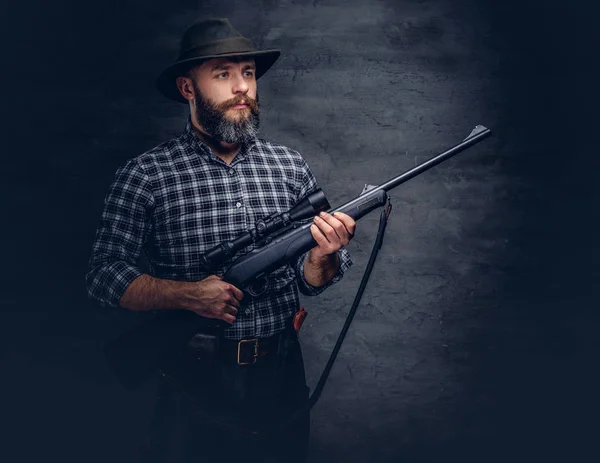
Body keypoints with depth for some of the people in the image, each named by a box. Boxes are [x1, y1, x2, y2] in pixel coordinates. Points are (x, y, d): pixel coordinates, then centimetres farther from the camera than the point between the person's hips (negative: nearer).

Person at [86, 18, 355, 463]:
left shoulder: (290, 167, 2)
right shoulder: (144, 176, -6)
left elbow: (307, 280, 5)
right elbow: (105, 275, -8)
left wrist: (322, 257, -18)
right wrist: (188, 294, -21)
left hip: (281, 376, 3)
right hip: (194, 381, -3)